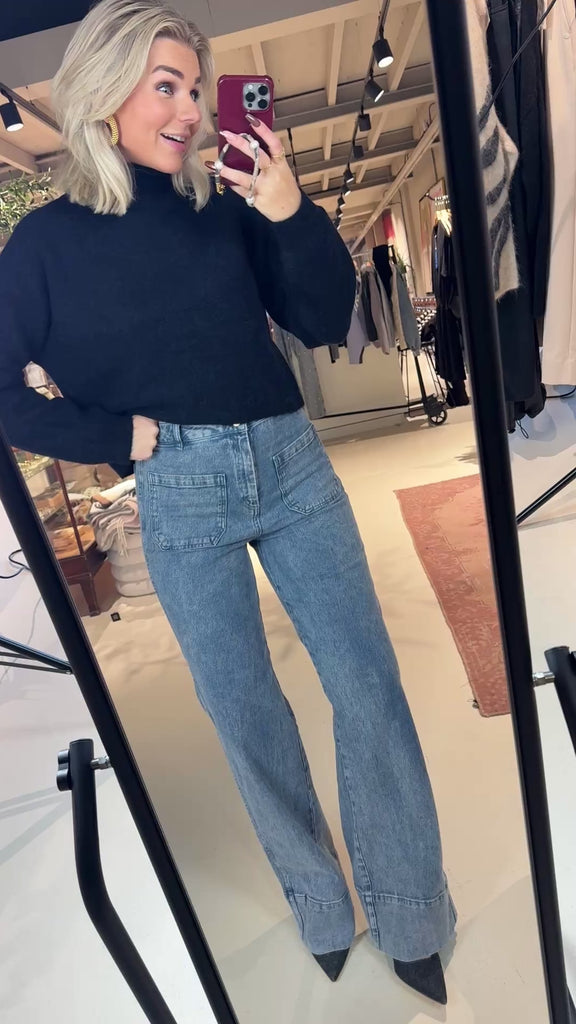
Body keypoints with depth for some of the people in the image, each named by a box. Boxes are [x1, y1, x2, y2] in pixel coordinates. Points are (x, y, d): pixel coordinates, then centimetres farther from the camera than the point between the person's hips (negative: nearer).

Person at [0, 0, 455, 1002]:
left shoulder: (226, 207, 7)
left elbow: (323, 322, 3)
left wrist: (292, 215, -11)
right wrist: (122, 436, -6)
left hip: (290, 467, 2)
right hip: (179, 500, -1)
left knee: (369, 684, 1)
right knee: (245, 713, 8)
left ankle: (411, 917, 23)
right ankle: (320, 908, 33)